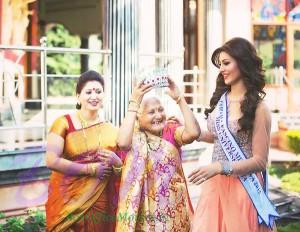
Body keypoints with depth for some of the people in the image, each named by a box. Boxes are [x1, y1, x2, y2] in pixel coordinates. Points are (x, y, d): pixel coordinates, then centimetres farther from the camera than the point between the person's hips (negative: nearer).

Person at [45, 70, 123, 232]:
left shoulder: (111, 130, 6)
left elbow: (123, 171, 12)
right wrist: (91, 169, -14)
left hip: (101, 205, 3)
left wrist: (115, 162, -10)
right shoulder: (64, 123, -4)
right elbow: (51, 161, -15)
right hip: (68, 202, -3)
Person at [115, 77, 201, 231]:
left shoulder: (171, 131, 2)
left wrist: (179, 98, -18)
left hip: (173, 205, 2)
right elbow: (123, 143, -27)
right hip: (145, 207, -2)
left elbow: (193, 133, -18)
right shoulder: (136, 136, -3)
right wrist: (134, 103, -25)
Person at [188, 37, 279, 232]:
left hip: (242, 187, -6)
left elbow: (260, 161, -14)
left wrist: (220, 167, -23)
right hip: (215, 184, 6)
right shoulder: (220, 99, 6)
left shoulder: (258, 108, -13)